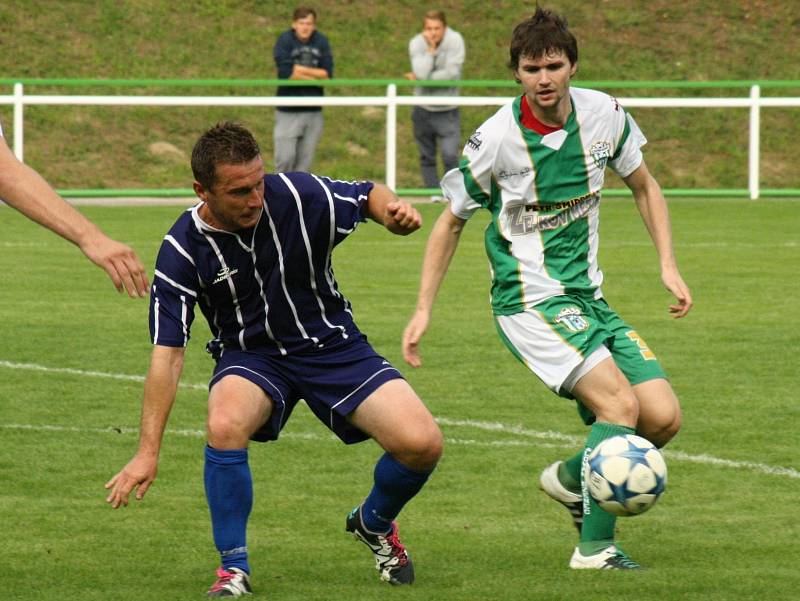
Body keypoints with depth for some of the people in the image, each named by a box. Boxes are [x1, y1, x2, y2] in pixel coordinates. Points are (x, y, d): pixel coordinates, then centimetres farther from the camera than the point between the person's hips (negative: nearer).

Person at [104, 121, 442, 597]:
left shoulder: (301, 196, -18)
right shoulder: (183, 251, -19)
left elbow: (368, 195, 4)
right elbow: (167, 352, -18)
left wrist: (393, 210, -22)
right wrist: (149, 451, -23)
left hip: (332, 344, 1)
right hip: (251, 356, -1)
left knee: (422, 445, -17)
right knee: (225, 425, -36)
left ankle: (375, 525, 19)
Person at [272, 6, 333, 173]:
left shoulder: (321, 42, 4)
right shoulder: (284, 41, -5)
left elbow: (327, 74, -4)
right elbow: (286, 73, -16)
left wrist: (300, 69, -11)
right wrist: (315, 76, -8)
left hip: (313, 111, 3)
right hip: (288, 111, -3)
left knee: (305, 160, 5)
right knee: (285, 158, -8)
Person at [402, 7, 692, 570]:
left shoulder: (603, 115, -3)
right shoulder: (496, 139, -14)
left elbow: (644, 185, 15)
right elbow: (451, 222, 1)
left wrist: (669, 265, 6)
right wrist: (423, 311, -1)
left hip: (588, 296, 6)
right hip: (530, 301, -6)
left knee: (664, 418, -5)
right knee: (619, 404, -24)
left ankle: (572, 478, 21)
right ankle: (596, 546, -14)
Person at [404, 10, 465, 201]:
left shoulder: (455, 41, -11)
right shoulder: (416, 43, -9)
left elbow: (451, 74, -18)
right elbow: (421, 73, -22)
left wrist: (420, 78, -16)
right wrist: (431, 48, -25)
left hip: (448, 110, -2)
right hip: (423, 109, 2)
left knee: (450, 155, -12)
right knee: (427, 156, 9)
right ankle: (434, 192, 21)